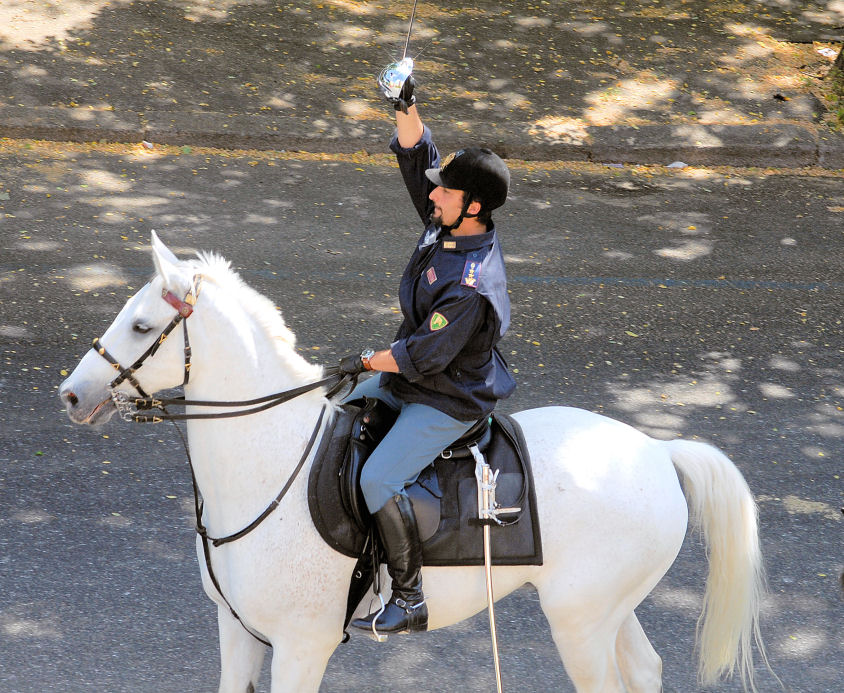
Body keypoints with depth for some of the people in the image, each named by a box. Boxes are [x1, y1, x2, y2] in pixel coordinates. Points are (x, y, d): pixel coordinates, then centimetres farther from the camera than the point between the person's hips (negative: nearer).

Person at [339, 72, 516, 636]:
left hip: (448, 402, -10)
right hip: (408, 379, 10)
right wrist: (406, 108, -17)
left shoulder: (470, 284, -33)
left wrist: (367, 360, -16)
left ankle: (410, 601, -11)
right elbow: (417, 157, -1)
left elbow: (424, 356, -28)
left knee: (378, 480, -21)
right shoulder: (450, 224, -7)